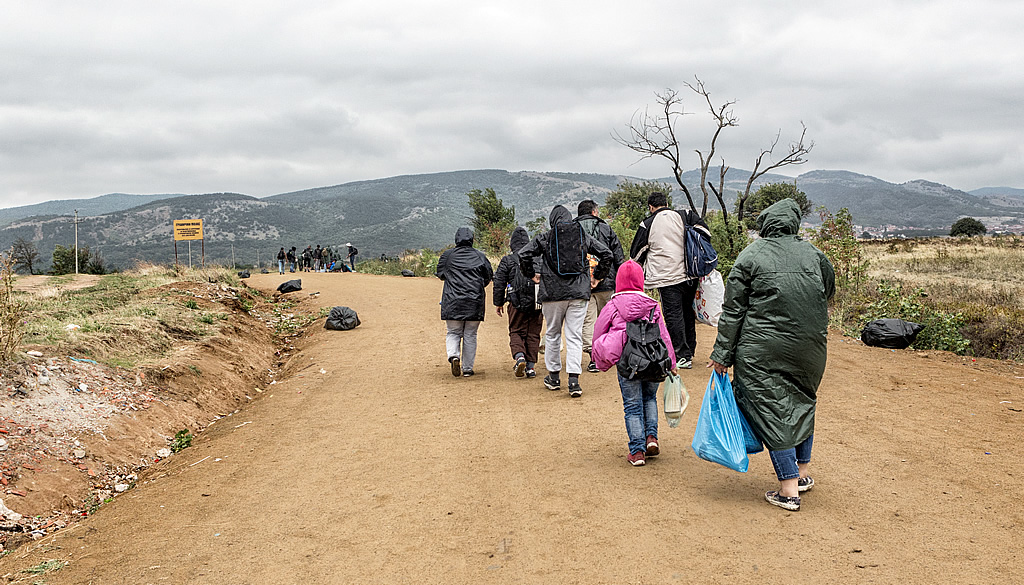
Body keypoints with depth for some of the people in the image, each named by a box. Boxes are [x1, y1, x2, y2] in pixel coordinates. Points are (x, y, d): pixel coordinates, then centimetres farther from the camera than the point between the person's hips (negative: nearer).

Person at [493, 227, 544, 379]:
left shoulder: (507, 261, -1)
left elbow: (499, 284, 1)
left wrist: (498, 304, 12)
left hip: (517, 304, -2)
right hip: (537, 304, 3)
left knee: (516, 333, 10)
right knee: (533, 335, 10)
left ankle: (519, 356, -16)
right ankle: (531, 367, 9)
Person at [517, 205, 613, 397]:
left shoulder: (544, 238, 1)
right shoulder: (584, 237, 7)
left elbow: (524, 254, -8)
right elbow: (606, 253, 6)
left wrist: (531, 275, 6)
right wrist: (597, 276, 15)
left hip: (553, 293, -1)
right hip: (579, 292, 1)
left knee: (552, 334, 15)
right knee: (575, 336, 2)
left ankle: (553, 376, 25)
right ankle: (574, 380, -8)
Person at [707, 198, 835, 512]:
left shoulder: (750, 256, -5)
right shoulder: (814, 255, 5)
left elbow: (733, 310, -6)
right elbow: (827, 297, 16)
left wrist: (723, 354, -2)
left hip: (762, 351, -4)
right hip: (810, 348, 4)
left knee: (771, 410, 1)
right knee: (801, 403, 21)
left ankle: (789, 490, 2)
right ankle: (802, 472, 32)